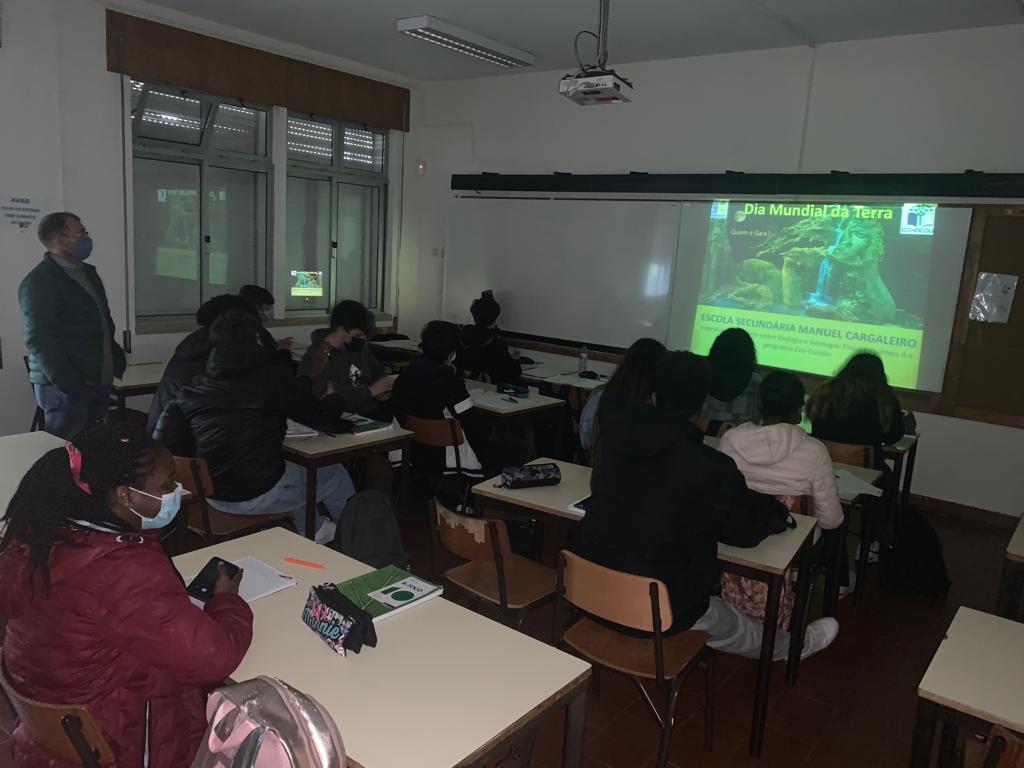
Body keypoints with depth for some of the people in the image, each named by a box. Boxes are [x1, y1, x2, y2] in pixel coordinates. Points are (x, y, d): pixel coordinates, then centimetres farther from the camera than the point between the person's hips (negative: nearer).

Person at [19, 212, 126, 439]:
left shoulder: (88, 273, 14)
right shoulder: (39, 281, -11)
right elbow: (39, 340, -17)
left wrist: (116, 360, 12)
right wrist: (68, 384, -20)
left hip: (98, 381, 8)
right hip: (65, 386, -8)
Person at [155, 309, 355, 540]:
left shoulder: (191, 390, -2)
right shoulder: (274, 378, -14)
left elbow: (165, 443, -1)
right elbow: (322, 418, -6)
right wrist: (334, 398, 17)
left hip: (212, 496, 6)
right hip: (261, 495, -6)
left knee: (298, 470, 32)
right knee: (335, 474, 19)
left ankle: (312, 532, 46)